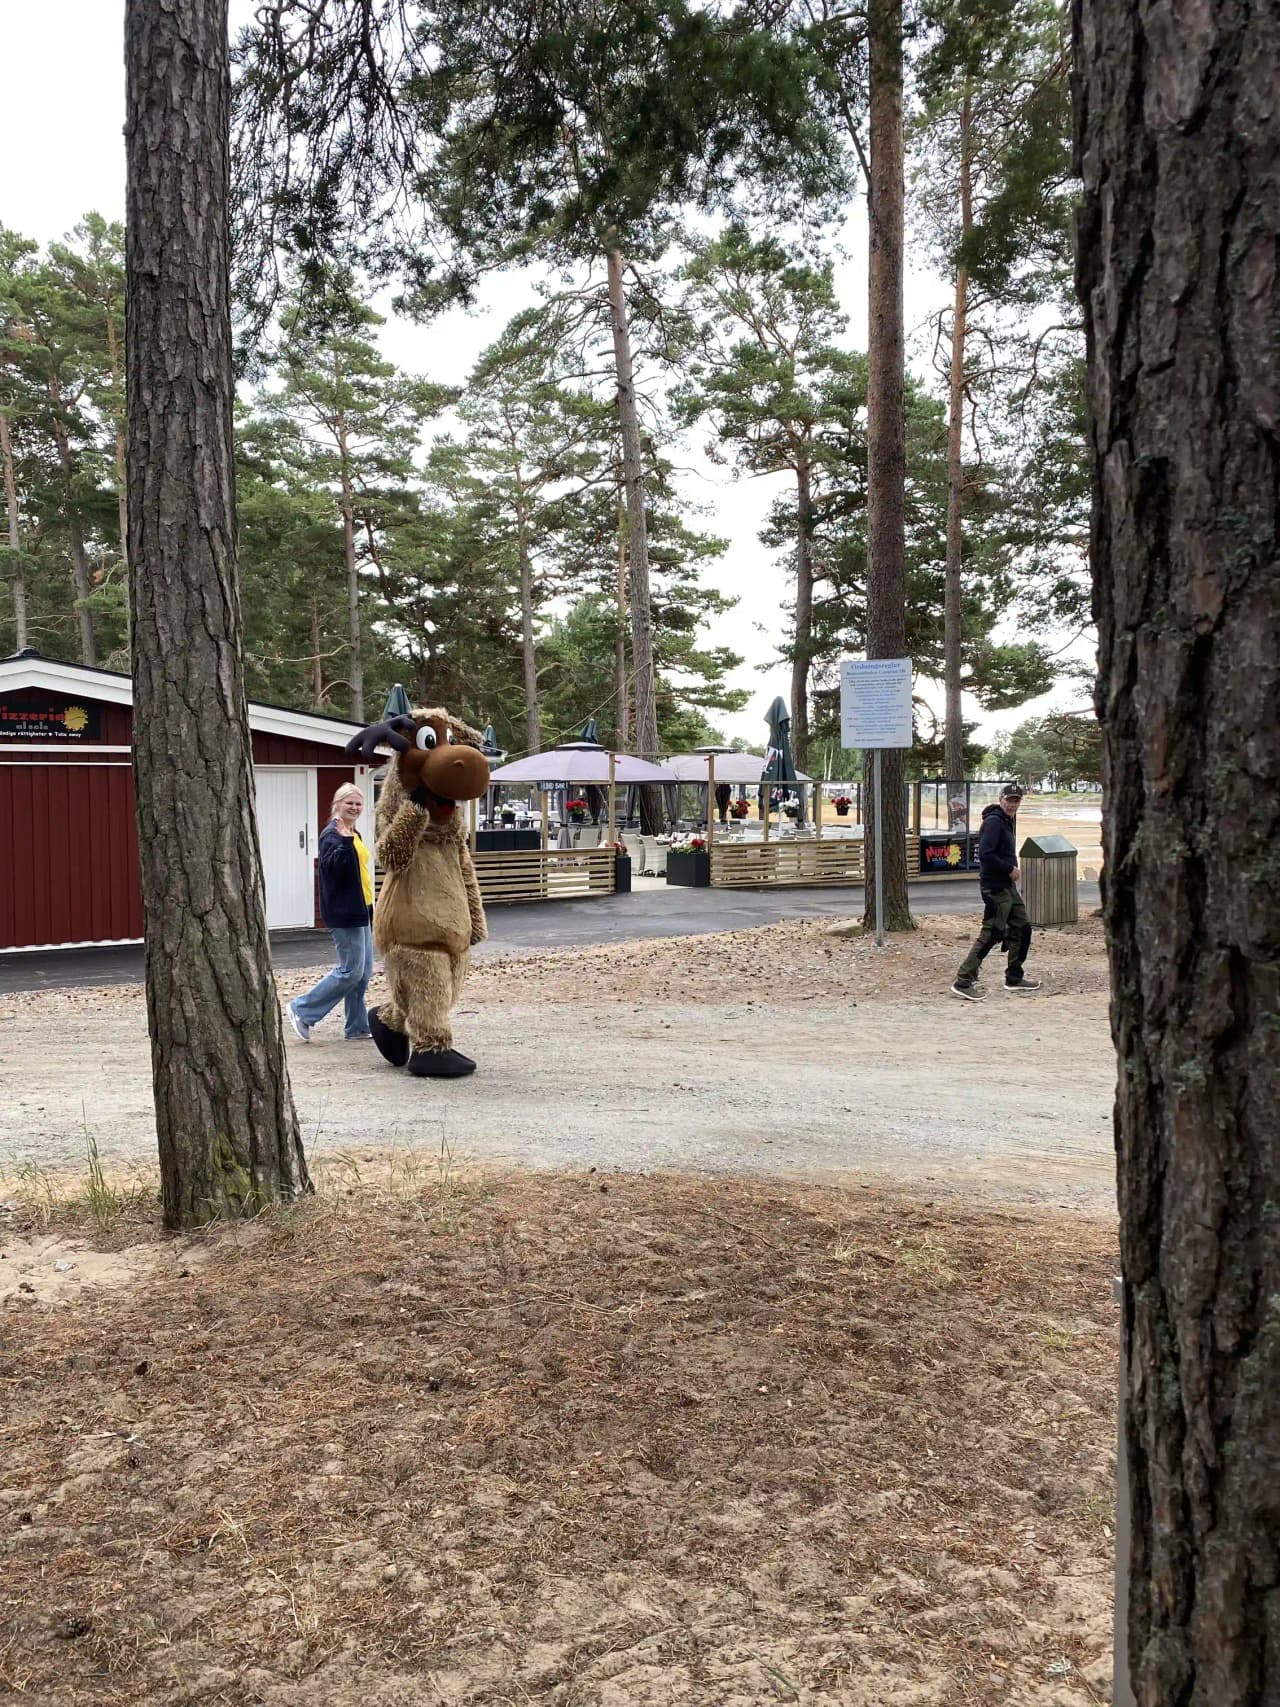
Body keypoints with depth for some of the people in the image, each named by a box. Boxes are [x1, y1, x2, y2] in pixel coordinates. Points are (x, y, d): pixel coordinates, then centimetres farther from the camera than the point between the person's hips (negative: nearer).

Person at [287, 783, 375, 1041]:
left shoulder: (353, 835, 17)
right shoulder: (332, 834, -12)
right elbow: (332, 868, -26)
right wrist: (345, 842, -39)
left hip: (359, 911, 10)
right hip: (343, 913, -10)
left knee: (364, 972, 10)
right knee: (351, 971, -9)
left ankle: (357, 1026, 17)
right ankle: (302, 1009, 2)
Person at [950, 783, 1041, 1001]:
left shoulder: (1006, 821, 16)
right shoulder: (993, 821, -16)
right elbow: (985, 855, -26)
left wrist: (1012, 869, 6)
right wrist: (1010, 869, -17)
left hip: (1007, 886, 10)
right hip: (995, 888, -10)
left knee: (1022, 928, 15)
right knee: (991, 934, -10)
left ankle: (1014, 978, 26)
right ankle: (963, 982, -6)